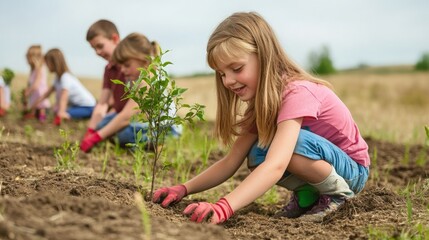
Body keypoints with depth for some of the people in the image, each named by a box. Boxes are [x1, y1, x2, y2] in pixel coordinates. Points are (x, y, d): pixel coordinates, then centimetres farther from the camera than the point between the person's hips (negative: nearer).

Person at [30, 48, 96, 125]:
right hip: (78, 105, 10)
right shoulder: (58, 78, 8)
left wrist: (61, 113, -43)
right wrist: (33, 106, 11)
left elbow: (64, 97, -33)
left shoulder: (66, 77, -21)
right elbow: (47, 93, 12)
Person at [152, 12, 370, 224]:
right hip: (320, 166, 7)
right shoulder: (261, 101, -2)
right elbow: (230, 162, -6)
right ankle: (307, 195, 3)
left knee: (294, 141, -34)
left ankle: (337, 193, -11)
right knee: (257, 156, -18)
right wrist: (184, 189, -20)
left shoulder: (297, 93, -30)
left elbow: (276, 166, -44)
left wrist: (223, 208, -55)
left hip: (352, 169, -7)